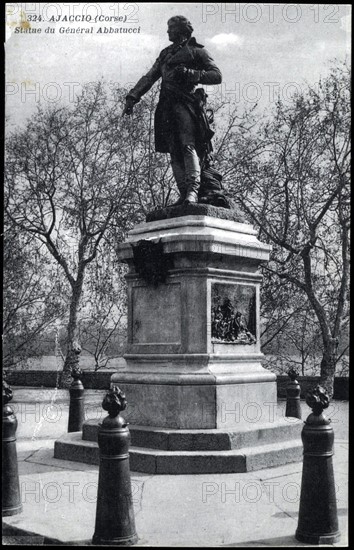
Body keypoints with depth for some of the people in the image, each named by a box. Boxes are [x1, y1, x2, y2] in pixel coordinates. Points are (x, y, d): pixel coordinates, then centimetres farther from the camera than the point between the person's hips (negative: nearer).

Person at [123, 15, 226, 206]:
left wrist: (190, 74, -10)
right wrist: (132, 97, 13)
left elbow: (217, 75, 3)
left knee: (189, 145, -21)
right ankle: (185, 195, -12)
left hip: (187, 102, -6)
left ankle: (193, 190, -31)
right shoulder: (165, 54, 30)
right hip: (168, 106, 6)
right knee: (175, 152, -6)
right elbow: (149, 77, 26)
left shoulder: (197, 51, 13)